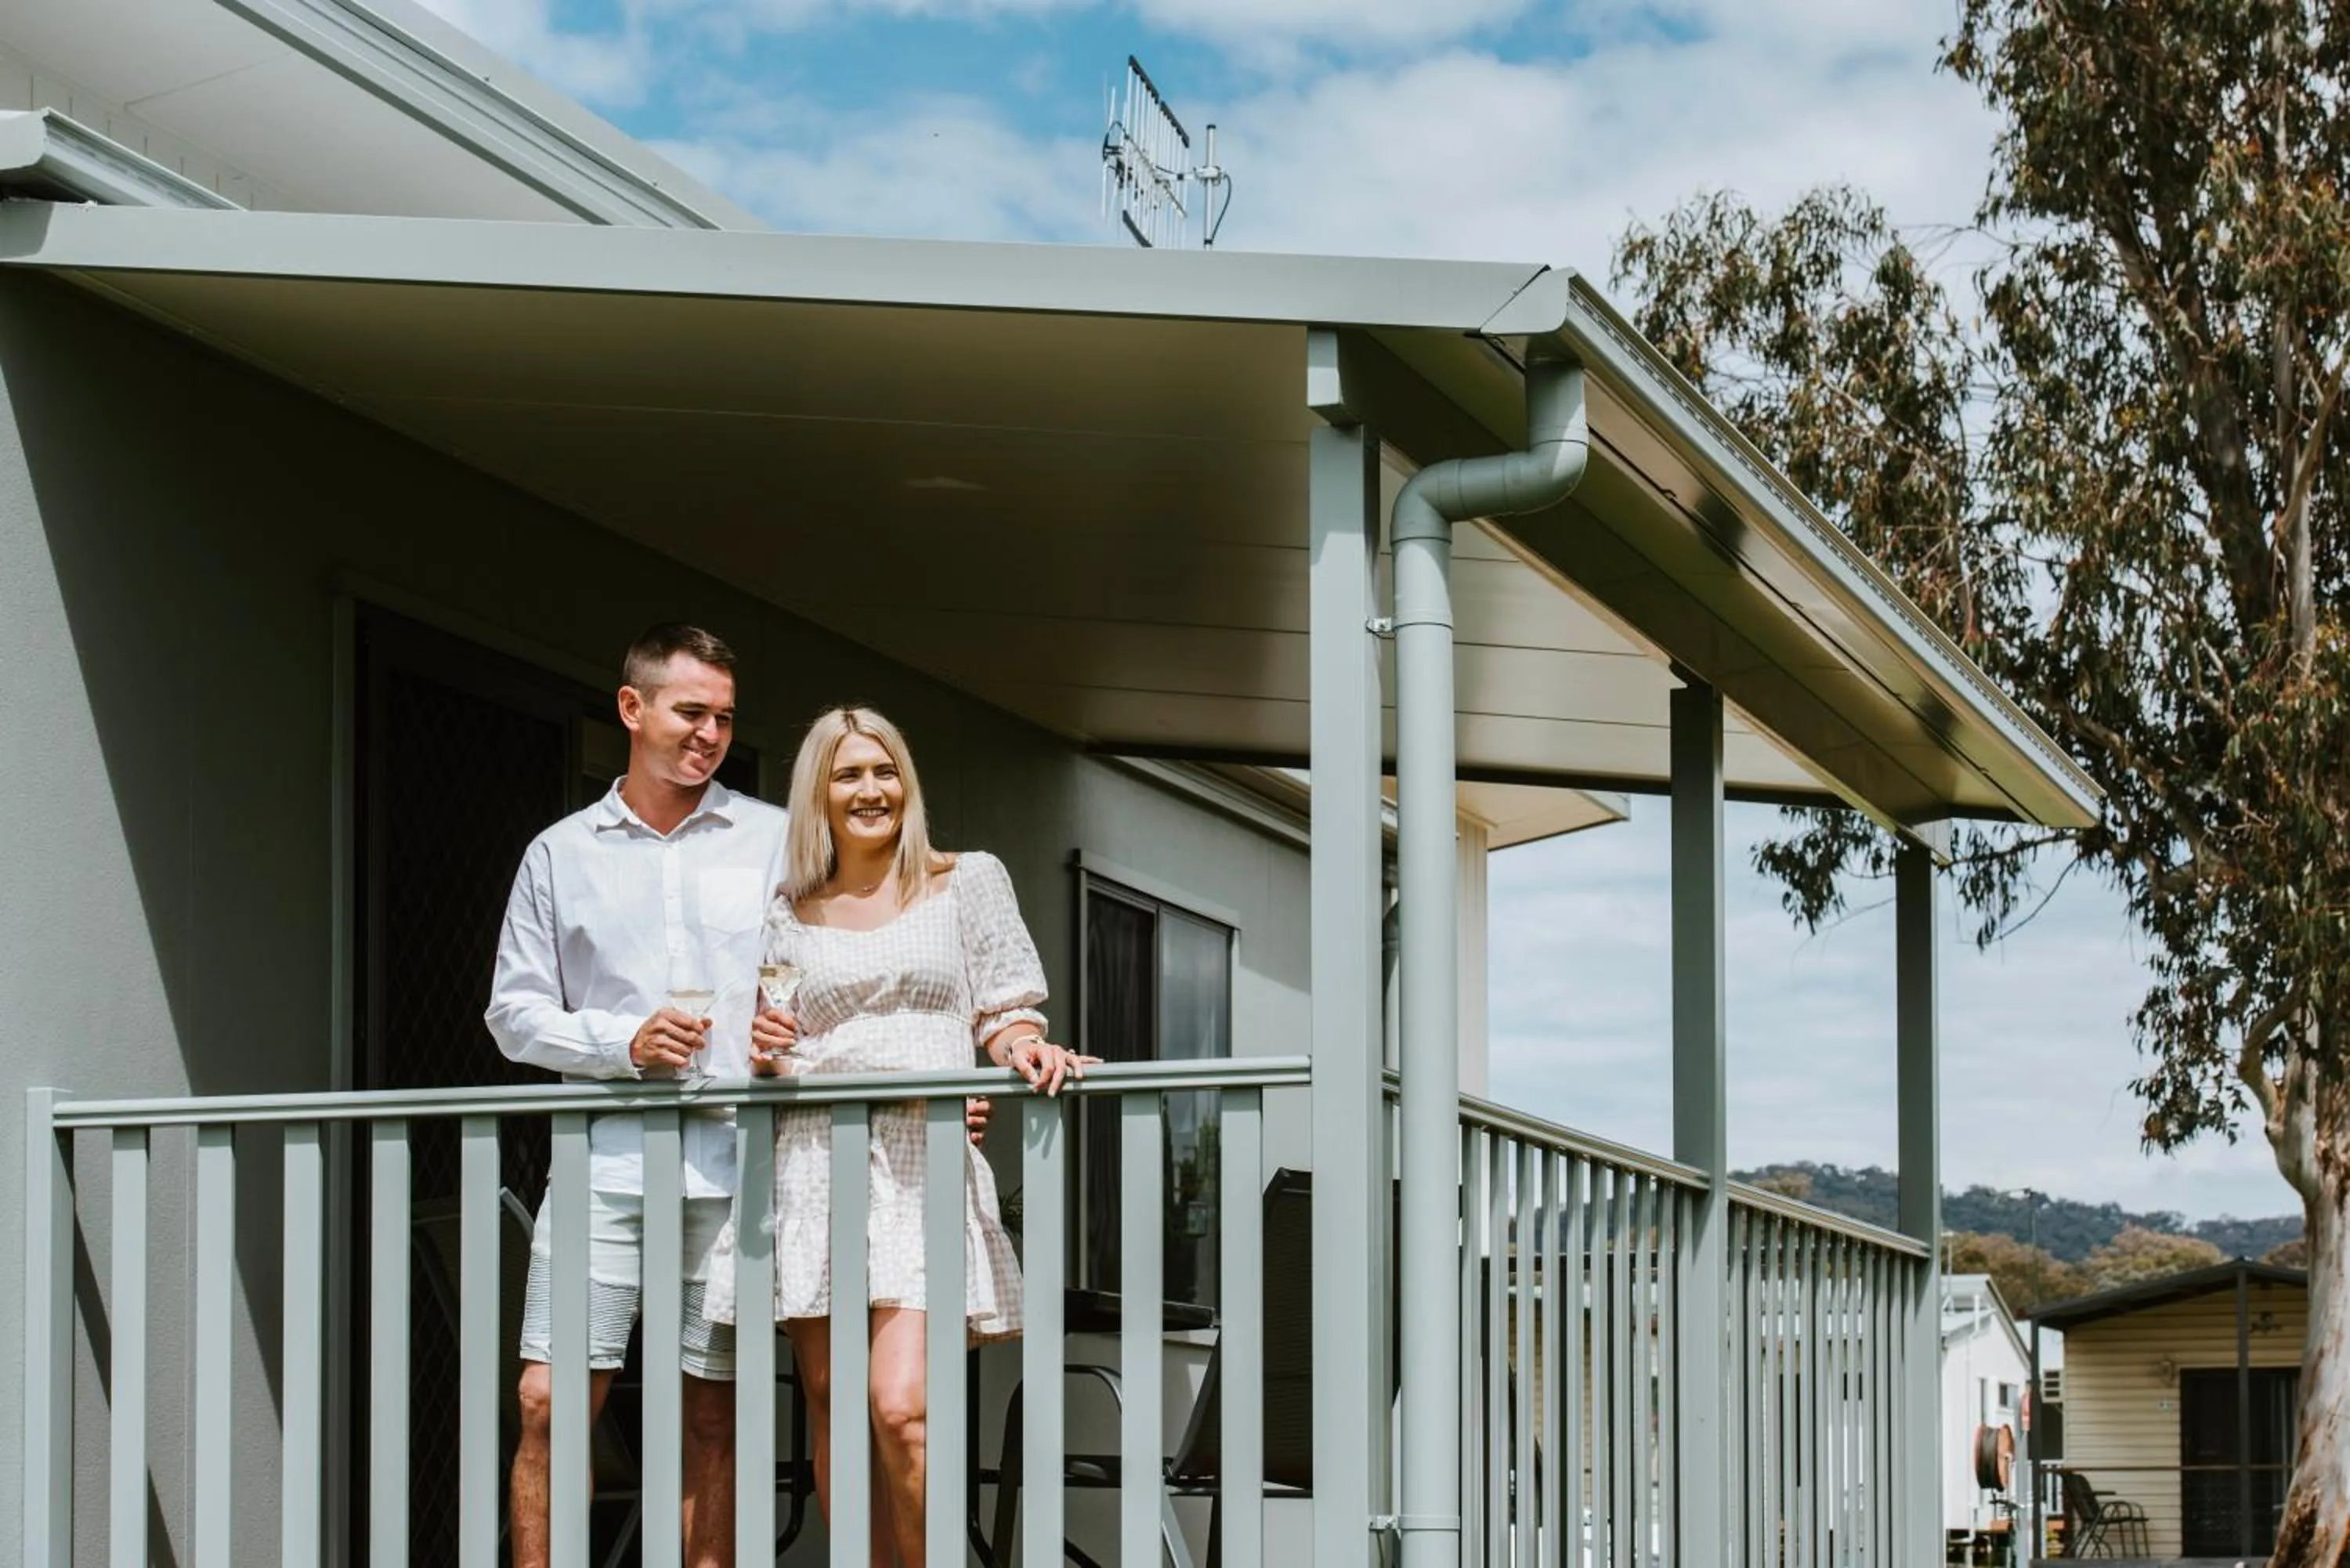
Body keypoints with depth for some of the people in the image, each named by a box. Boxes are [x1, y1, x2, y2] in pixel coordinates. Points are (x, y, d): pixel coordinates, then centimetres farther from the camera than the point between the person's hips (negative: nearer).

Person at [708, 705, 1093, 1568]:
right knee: (832, 1412, 1)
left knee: (900, 1406, -17)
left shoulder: (968, 882, 11)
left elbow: (1005, 1012, 9)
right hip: (813, 1164, 3)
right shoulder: (786, 913, 16)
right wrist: (762, 1047, -1)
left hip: (926, 1161, -3)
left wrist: (1024, 1047, -13)